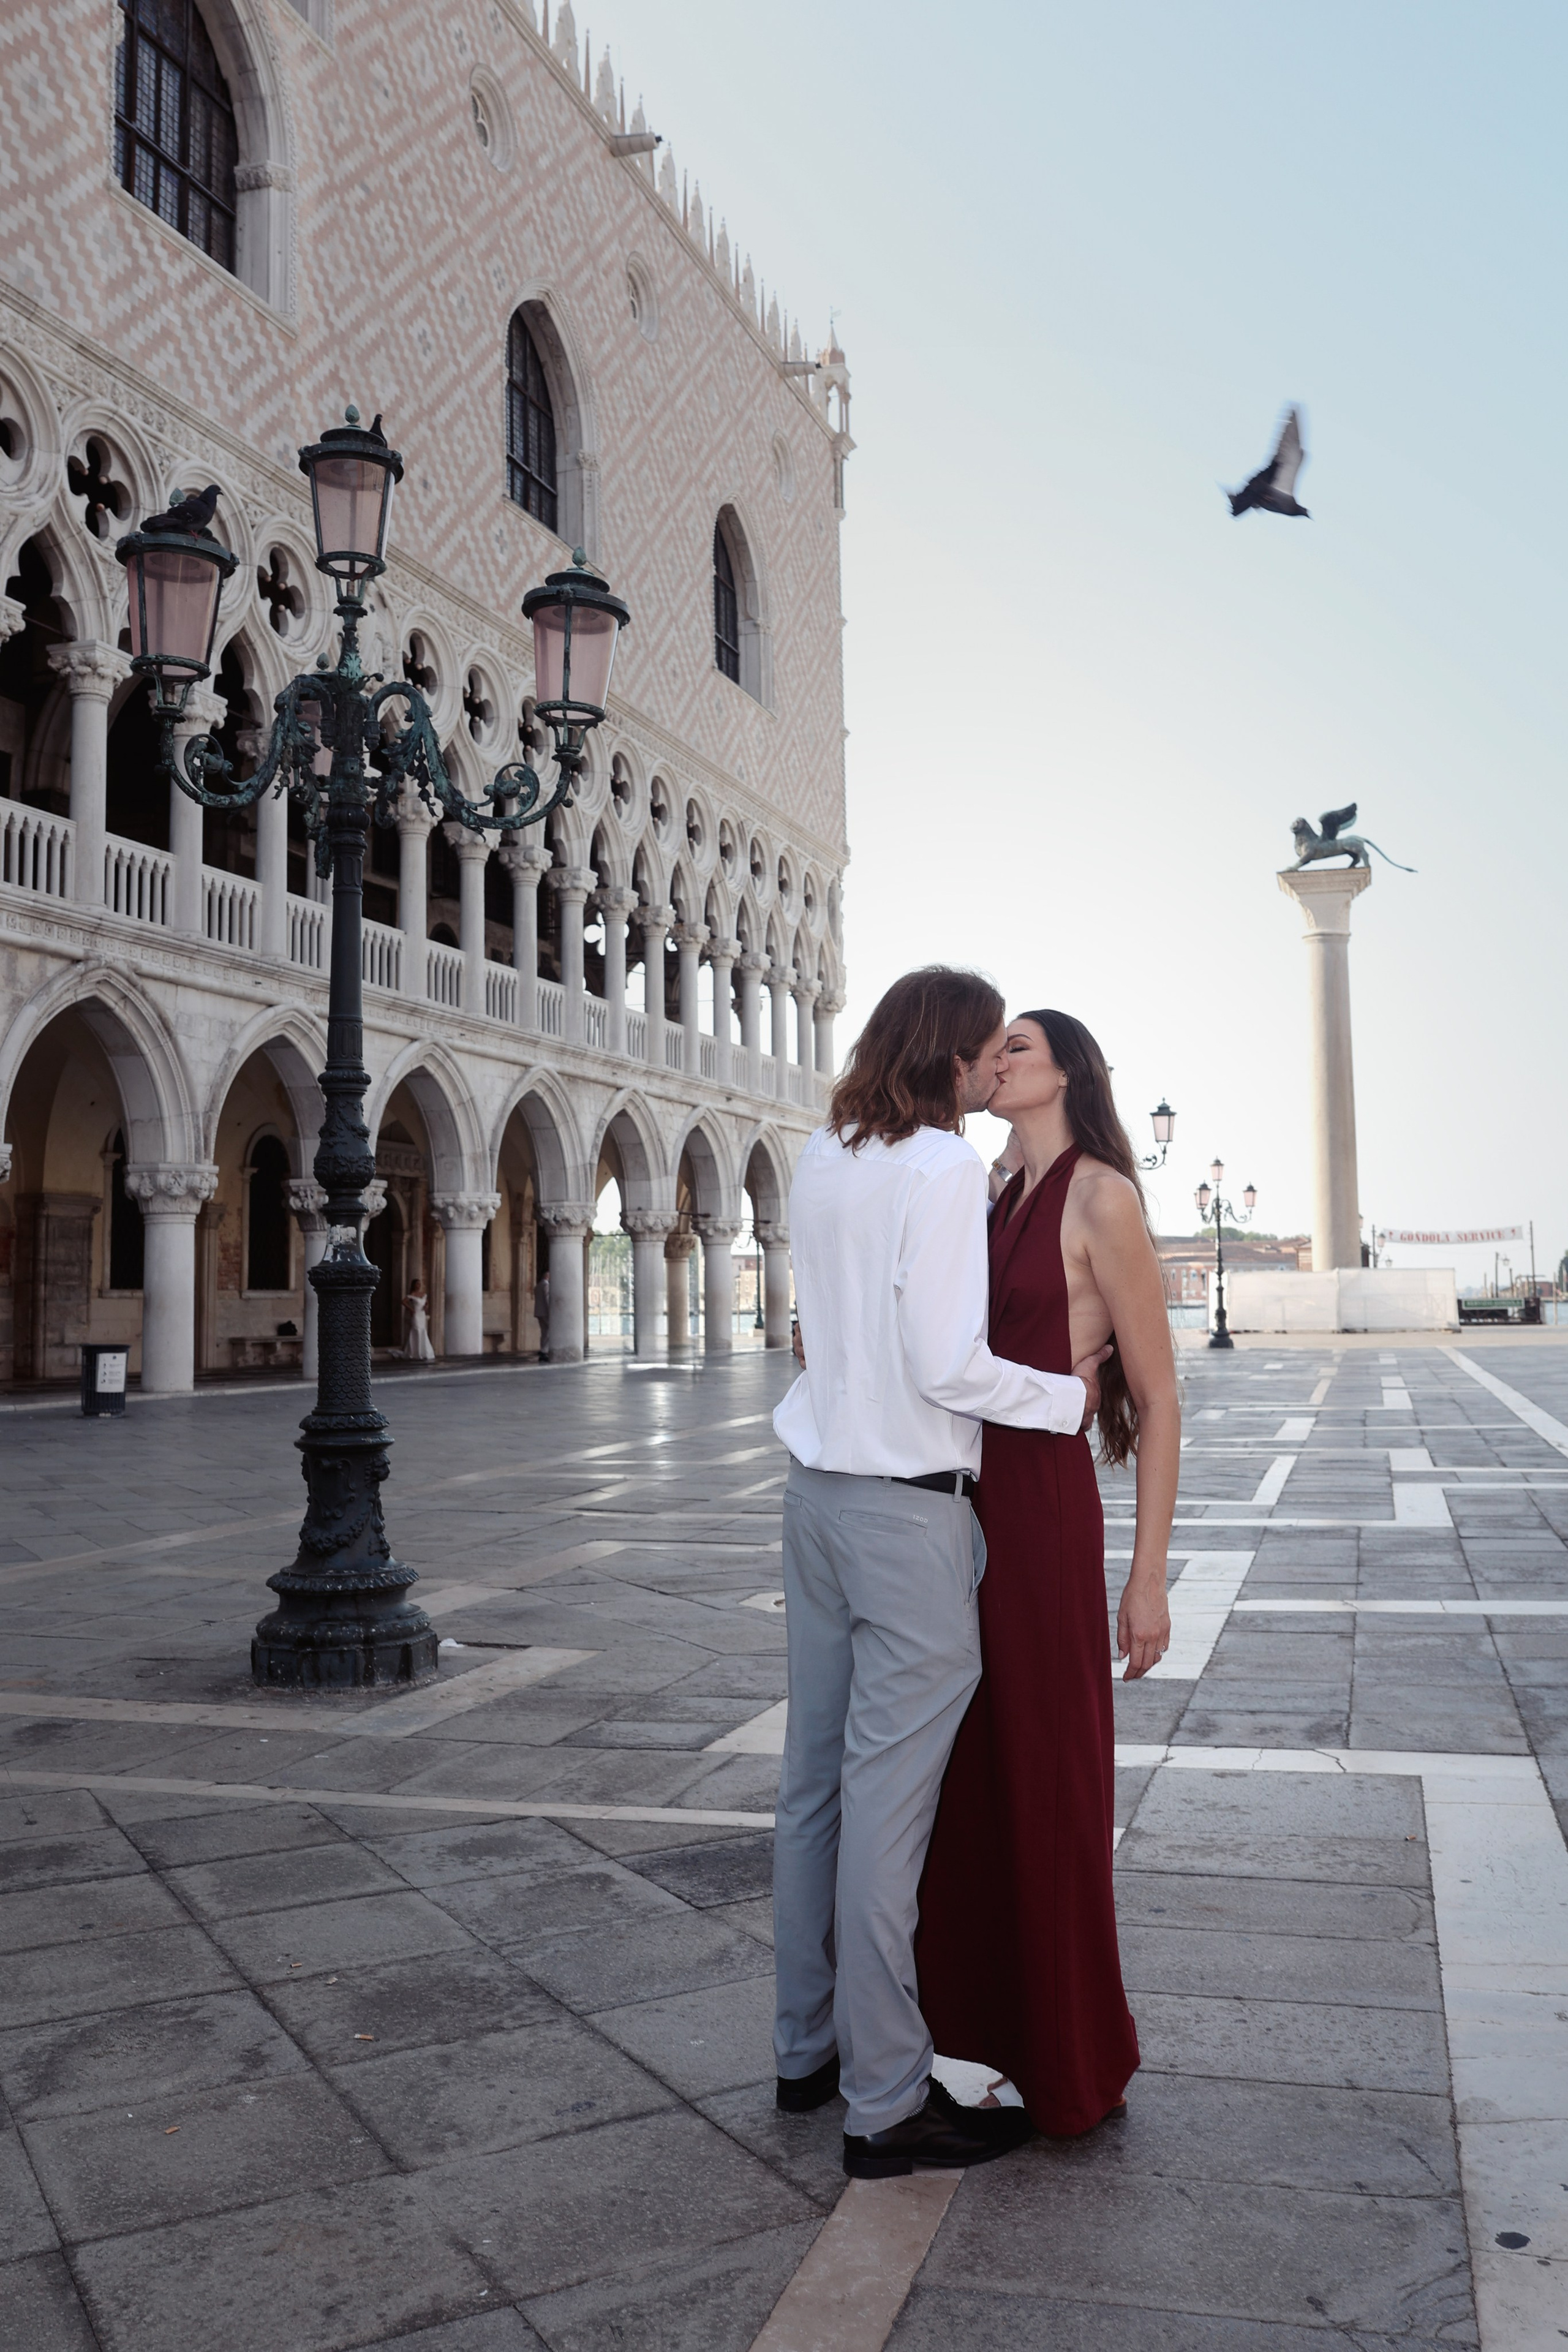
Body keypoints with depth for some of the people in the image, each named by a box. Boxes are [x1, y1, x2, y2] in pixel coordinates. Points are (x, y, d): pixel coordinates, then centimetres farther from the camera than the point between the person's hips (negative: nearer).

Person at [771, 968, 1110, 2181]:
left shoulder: (823, 1161, 9)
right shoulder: (946, 1169, -15)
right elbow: (945, 1367, -20)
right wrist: (1069, 1397, -5)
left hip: (819, 1488, 8)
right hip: (909, 1505, -8)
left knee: (817, 1774, 16)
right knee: (888, 1797, 0)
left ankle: (809, 2047, 30)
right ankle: (887, 2101, 13)